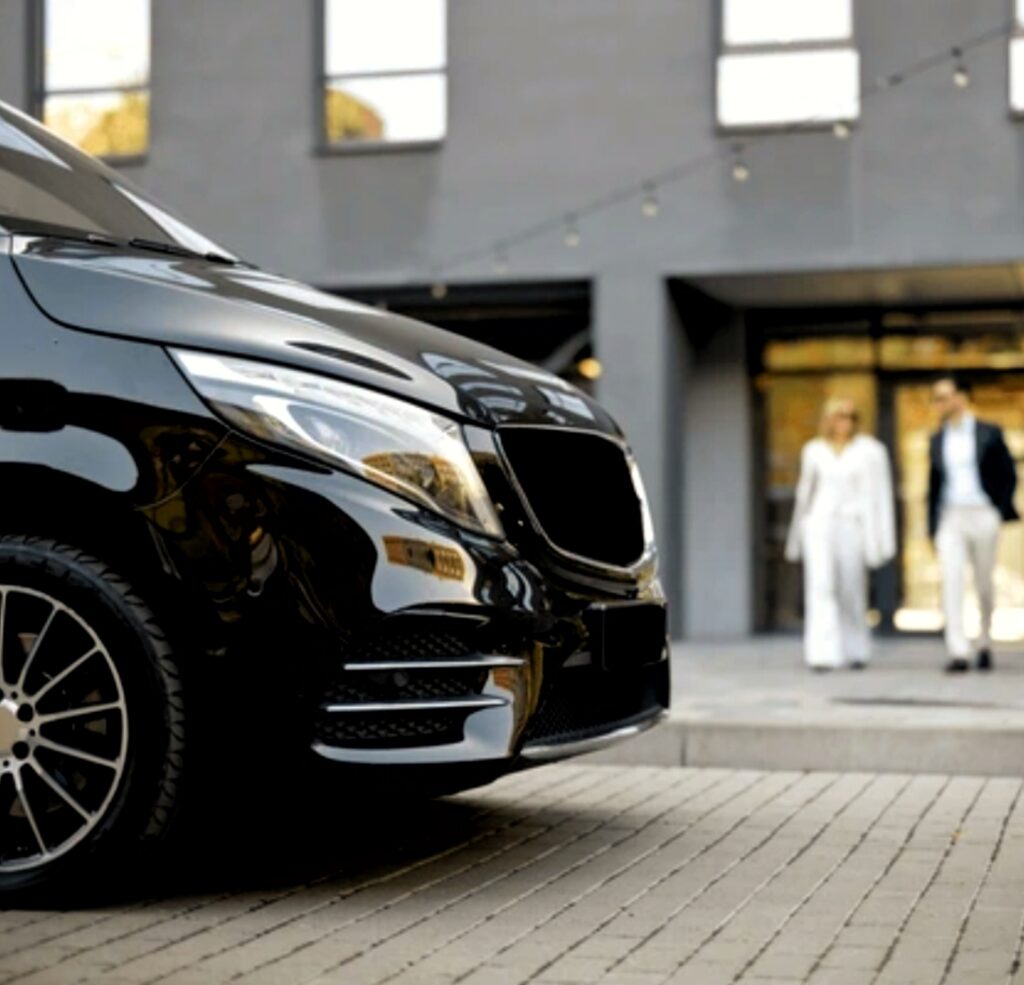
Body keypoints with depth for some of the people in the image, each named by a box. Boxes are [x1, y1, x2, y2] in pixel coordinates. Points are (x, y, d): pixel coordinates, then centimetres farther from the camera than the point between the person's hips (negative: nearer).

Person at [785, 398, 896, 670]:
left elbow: (878, 494, -2)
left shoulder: (870, 450, 0)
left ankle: (856, 650, 25)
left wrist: (876, 538, -8)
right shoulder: (814, 451, 8)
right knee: (821, 586, -11)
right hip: (819, 525, 1)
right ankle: (824, 654, -15)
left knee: (852, 591, 5)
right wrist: (798, 535, 20)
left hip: (852, 525, -1)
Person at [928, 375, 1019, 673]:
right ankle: (958, 653, -14)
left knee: (985, 585, 8)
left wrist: (1000, 512, -4)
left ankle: (985, 644, 27)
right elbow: (934, 484, 12)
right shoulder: (937, 440, 10)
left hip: (983, 516, -2)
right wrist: (932, 526, 7)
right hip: (950, 518, 2)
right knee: (951, 583, -11)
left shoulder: (989, 434, 0)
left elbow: (1009, 475, 3)